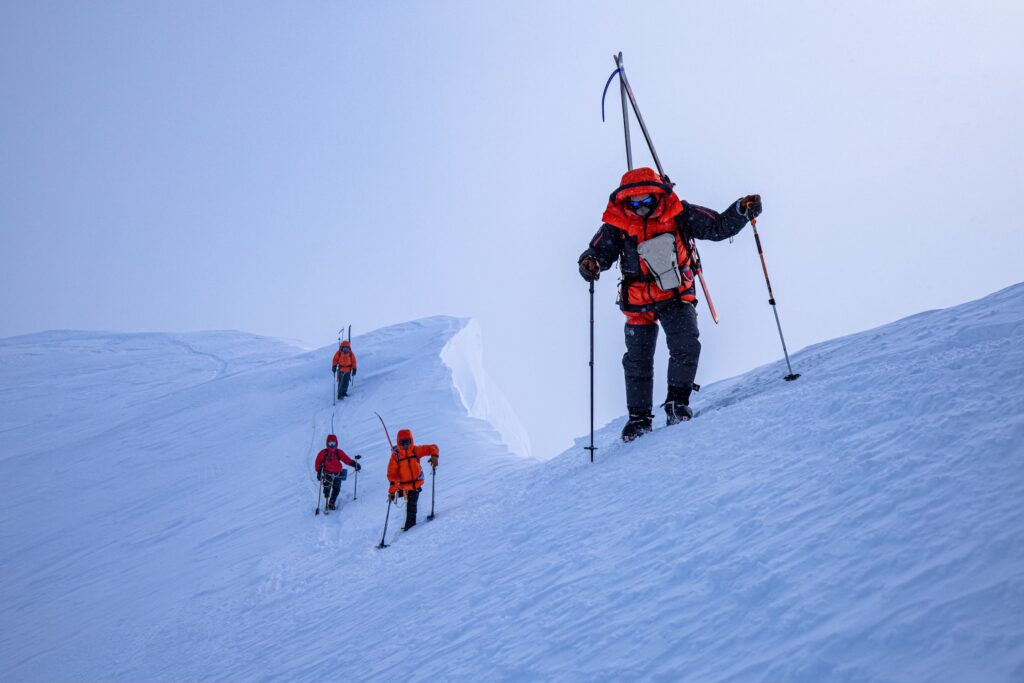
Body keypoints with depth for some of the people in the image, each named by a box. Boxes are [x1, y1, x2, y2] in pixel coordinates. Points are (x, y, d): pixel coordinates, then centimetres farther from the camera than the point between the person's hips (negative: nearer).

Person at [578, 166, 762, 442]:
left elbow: (718, 226, -5)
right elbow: (599, 251, -12)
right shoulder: (617, 225, -12)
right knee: (638, 361, 5)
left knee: (686, 346, -19)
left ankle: (677, 403, -2)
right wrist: (590, 264, -35)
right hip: (639, 303, 0)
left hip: (677, 295, 0)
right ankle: (639, 417, 19)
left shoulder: (680, 214, -11)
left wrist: (742, 211, -20)